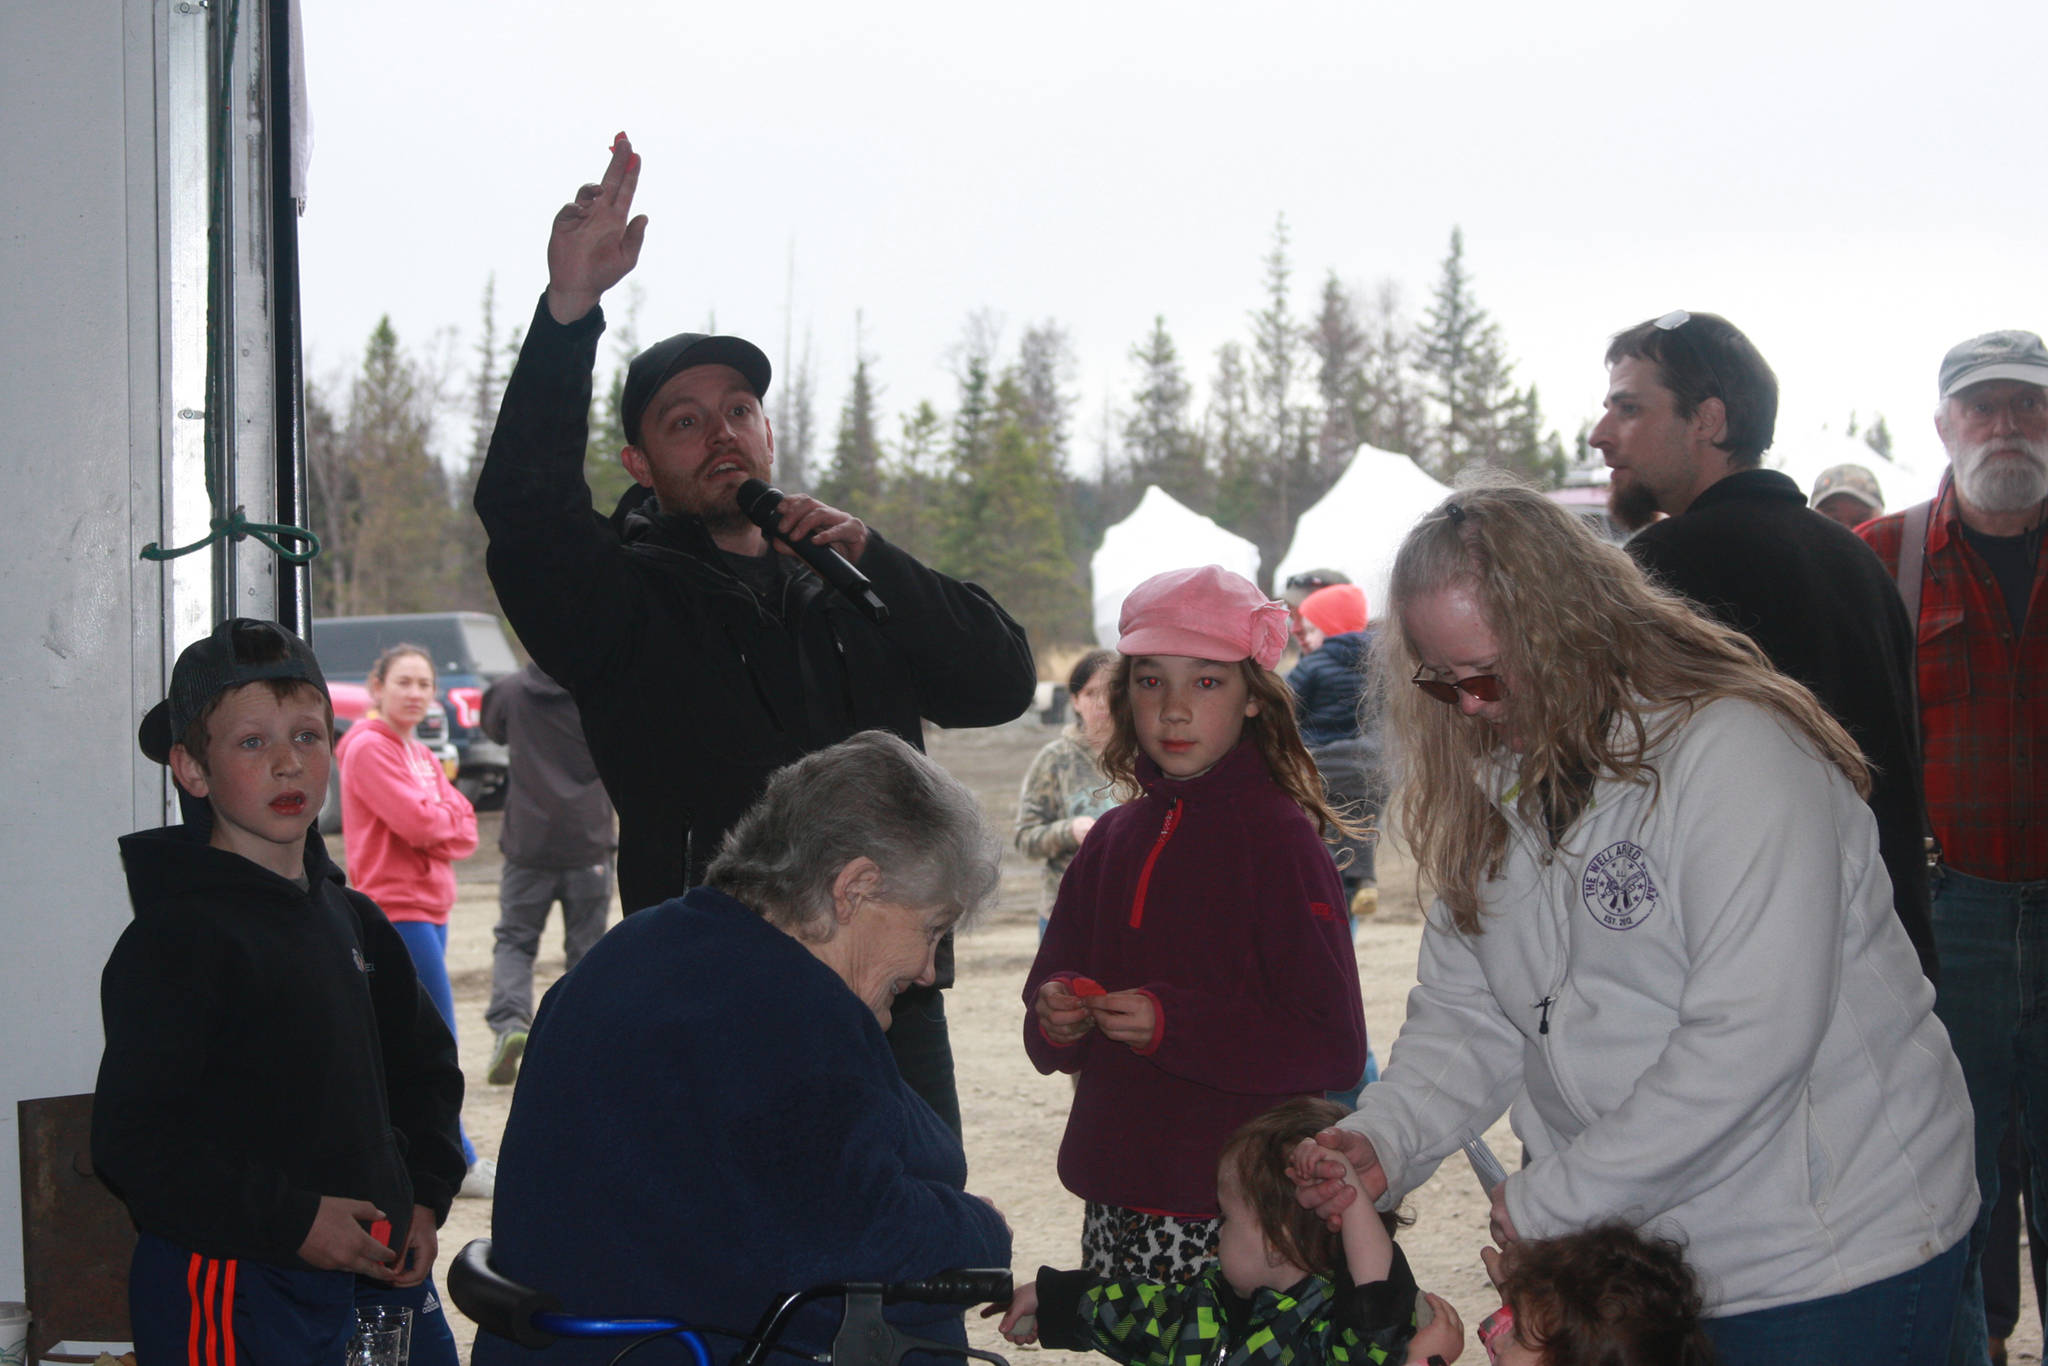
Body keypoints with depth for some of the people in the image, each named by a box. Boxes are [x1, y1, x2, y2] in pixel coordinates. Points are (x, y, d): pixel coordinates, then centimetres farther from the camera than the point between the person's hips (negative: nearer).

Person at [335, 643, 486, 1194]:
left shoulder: (421, 755, 19)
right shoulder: (368, 748, -9)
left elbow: (464, 831, 10)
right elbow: (417, 821, -20)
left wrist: (431, 825, -9)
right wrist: (447, 818, 0)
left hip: (428, 907, 9)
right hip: (395, 906, -9)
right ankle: (459, 1163, -5)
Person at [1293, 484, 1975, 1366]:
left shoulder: (1737, 750, -20)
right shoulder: (1498, 794, 7)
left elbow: (1749, 1039, -26)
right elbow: (1463, 1014, 7)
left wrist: (1548, 1203, -22)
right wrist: (1384, 1139, -14)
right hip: (1623, 1269, 7)